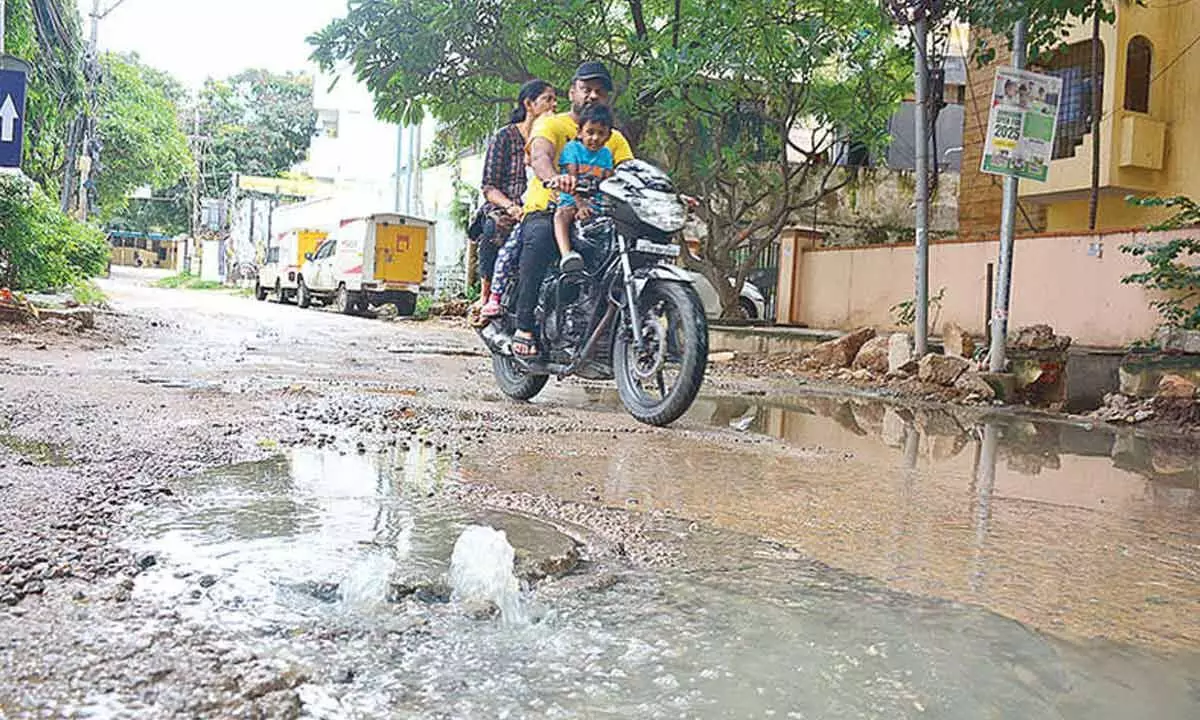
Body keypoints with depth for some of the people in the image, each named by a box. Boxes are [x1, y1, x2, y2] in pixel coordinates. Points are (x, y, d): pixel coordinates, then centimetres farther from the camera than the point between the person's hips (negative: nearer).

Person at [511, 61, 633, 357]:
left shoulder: (615, 139, 21)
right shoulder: (550, 124, 5)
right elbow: (539, 156, -17)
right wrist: (554, 178, -42)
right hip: (545, 212, -4)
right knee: (542, 234, -39)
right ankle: (524, 326, -32)